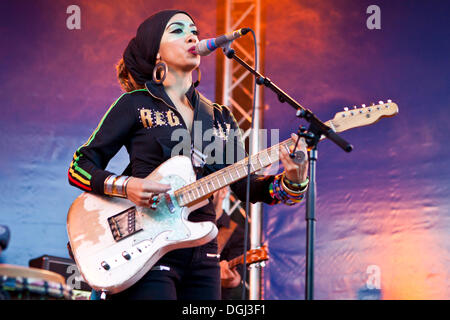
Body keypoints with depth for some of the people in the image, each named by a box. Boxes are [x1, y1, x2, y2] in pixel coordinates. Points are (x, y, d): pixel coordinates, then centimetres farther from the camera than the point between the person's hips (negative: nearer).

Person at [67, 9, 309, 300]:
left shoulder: (220, 117, 16)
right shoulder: (135, 105, 2)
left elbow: (245, 185, 7)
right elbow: (80, 167, 1)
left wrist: (292, 182, -12)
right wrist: (124, 186, -16)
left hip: (202, 255, 5)